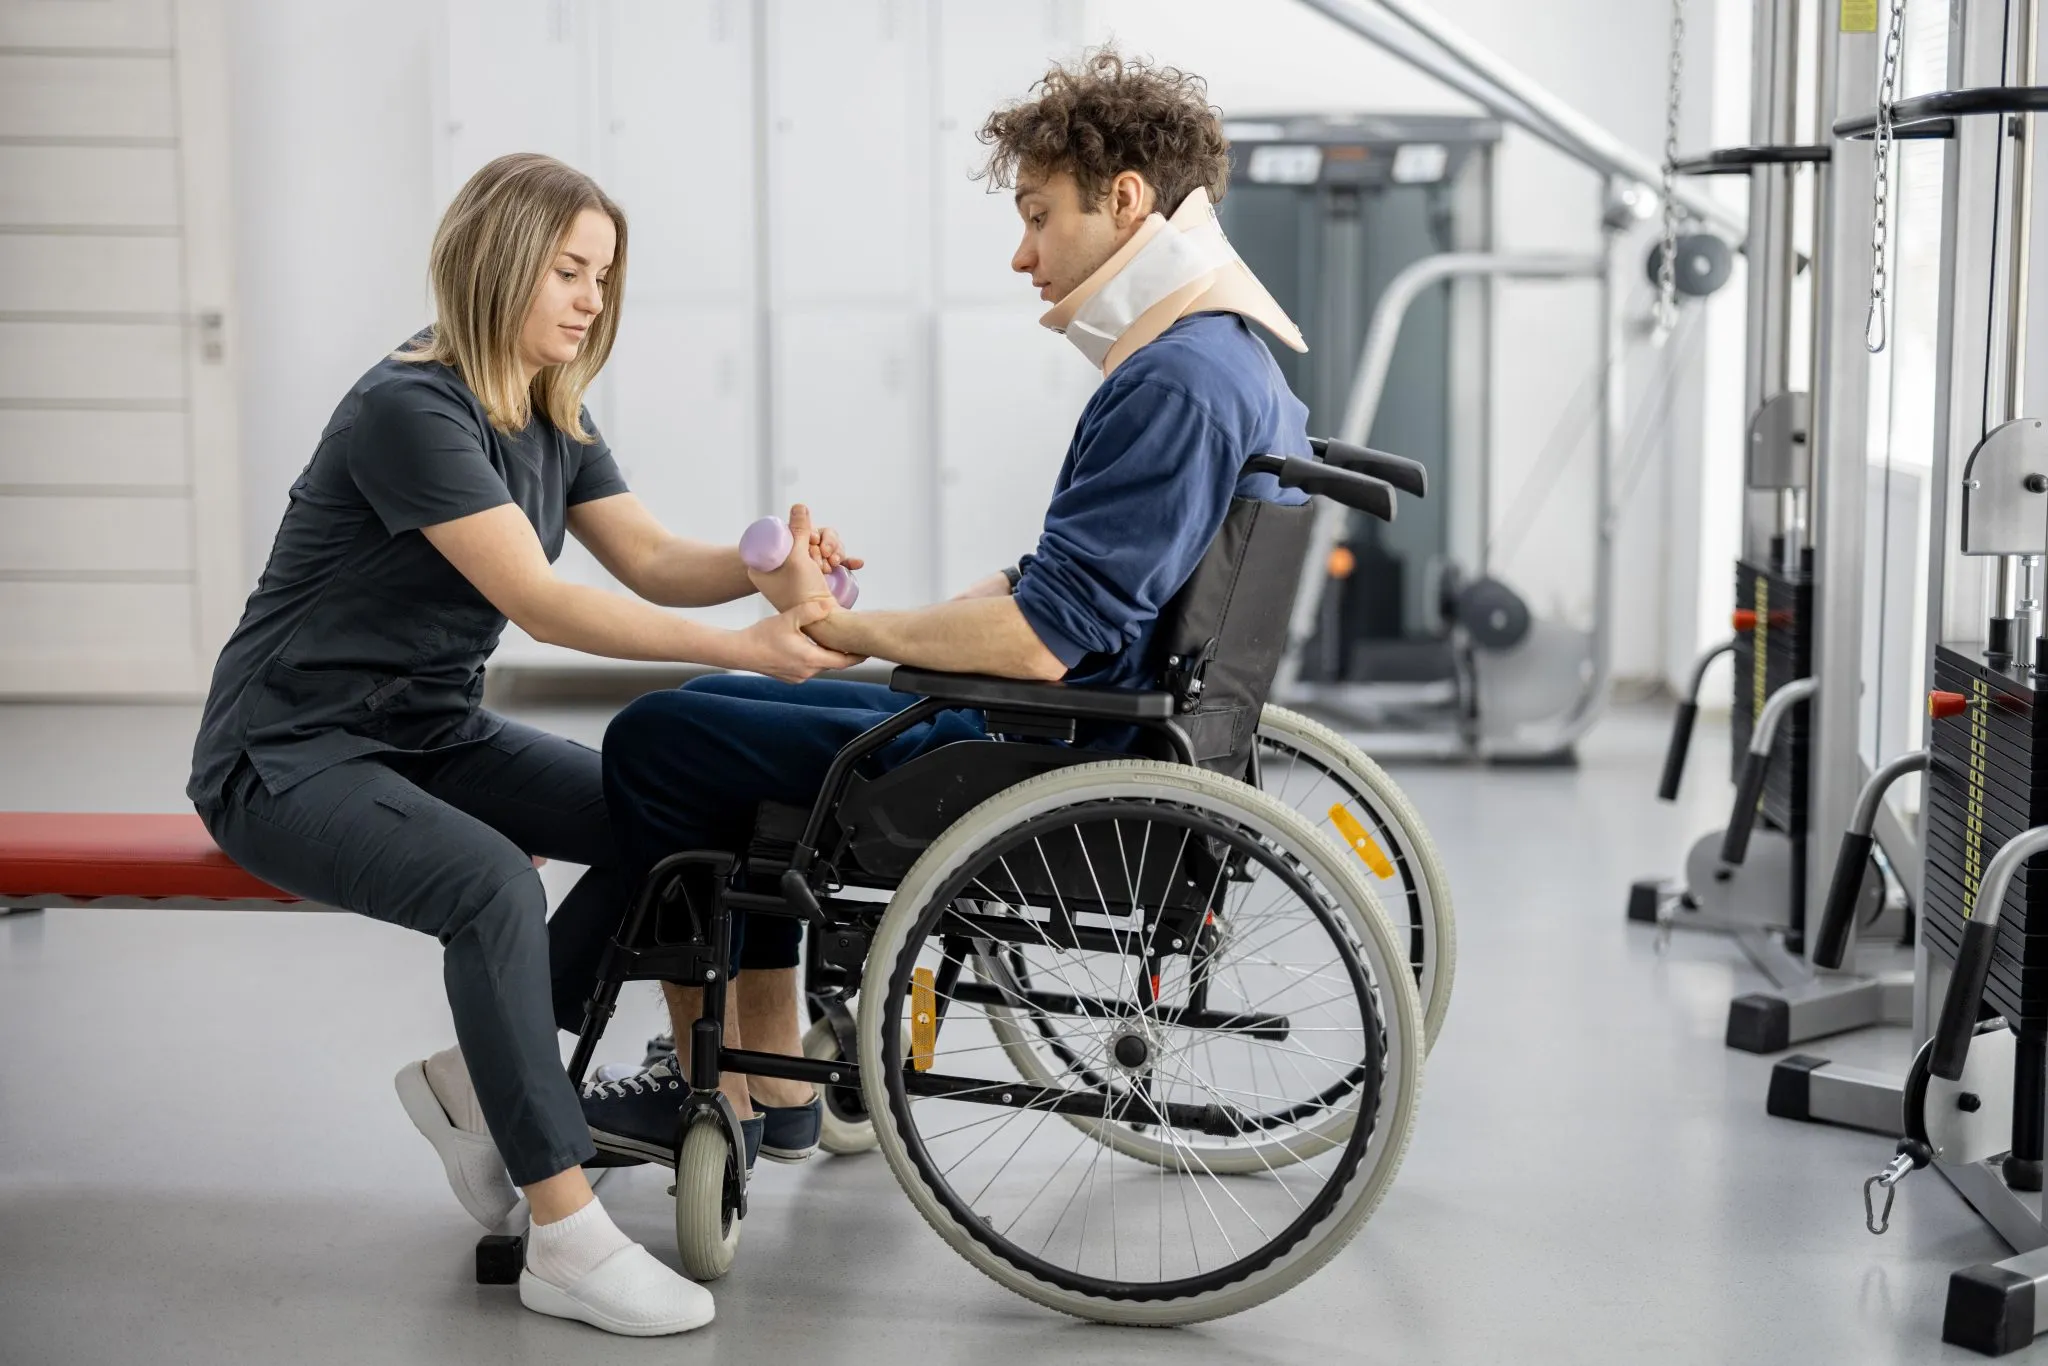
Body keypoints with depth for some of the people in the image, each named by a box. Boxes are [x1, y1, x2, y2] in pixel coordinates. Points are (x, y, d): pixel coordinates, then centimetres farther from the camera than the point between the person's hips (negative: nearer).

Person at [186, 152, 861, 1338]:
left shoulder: (551, 416, 7)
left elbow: (654, 561, 3)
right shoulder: (409, 408, -21)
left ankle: (474, 1078, 4)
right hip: (292, 756, -9)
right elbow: (539, 601, -28)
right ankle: (567, 1239, -28)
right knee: (492, 885, -34)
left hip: (432, 735, 9)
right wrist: (745, 650, -34)